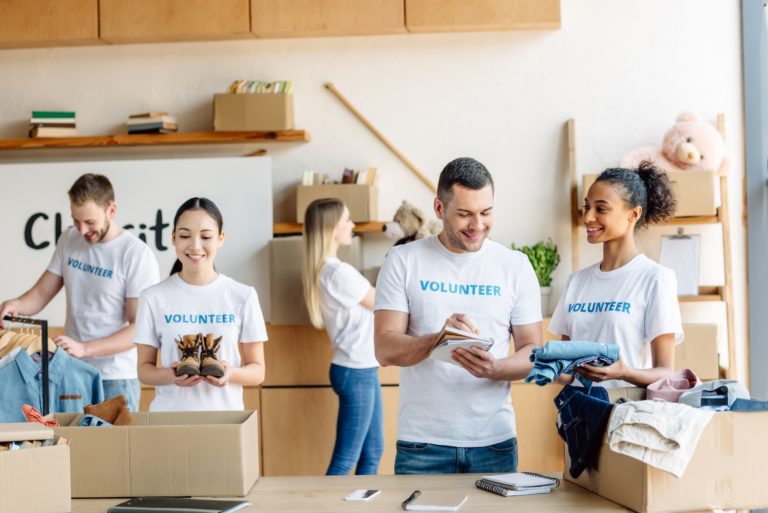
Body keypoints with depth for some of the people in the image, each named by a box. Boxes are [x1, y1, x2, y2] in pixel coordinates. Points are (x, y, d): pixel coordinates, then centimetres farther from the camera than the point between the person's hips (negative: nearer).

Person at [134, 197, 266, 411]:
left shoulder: (243, 296, -1)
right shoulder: (153, 298, 0)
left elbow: (257, 371, 2)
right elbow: (144, 369, 4)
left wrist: (232, 373, -17)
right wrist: (168, 375, -16)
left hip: (225, 414, 0)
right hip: (169, 415, 0)